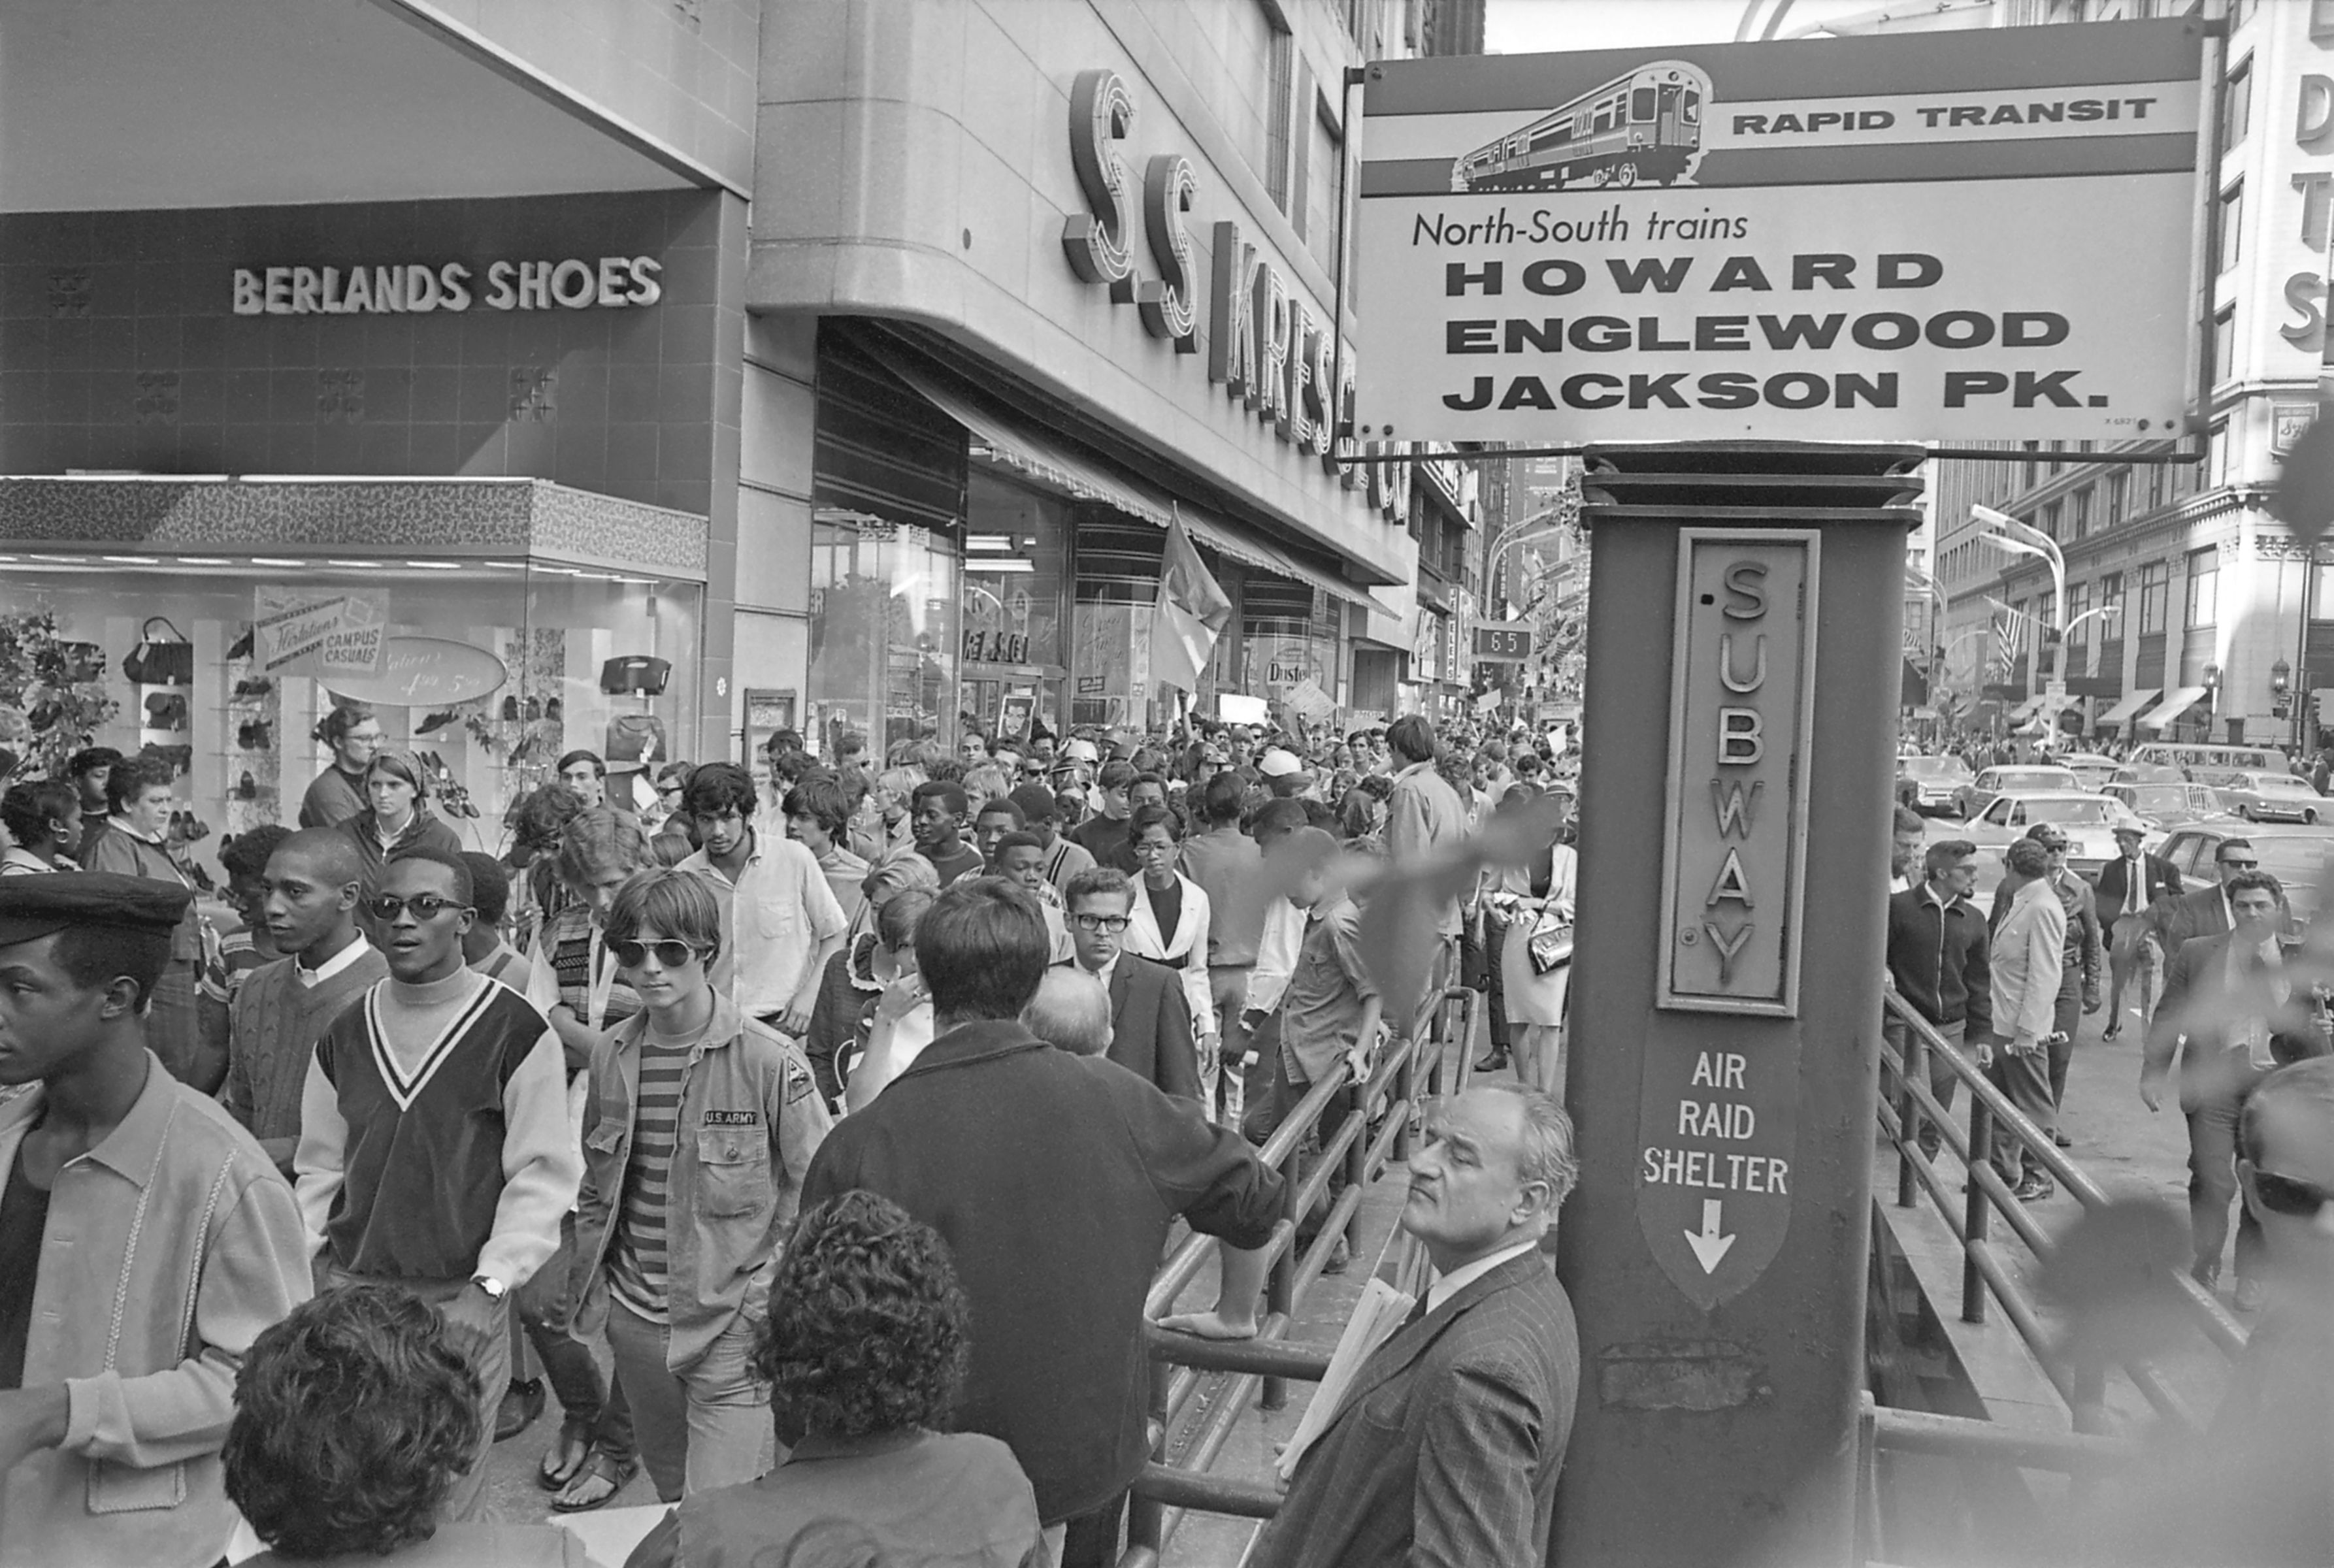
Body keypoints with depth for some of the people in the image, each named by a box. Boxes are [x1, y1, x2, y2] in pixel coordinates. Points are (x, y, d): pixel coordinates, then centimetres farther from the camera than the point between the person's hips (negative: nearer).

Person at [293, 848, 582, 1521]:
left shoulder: (516, 1029, -8)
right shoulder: (344, 1036, 6)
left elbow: (544, 1172, -8)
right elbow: (320, 1168, 13)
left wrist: (490, 1282, -14)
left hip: (461, 1297, -3)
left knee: (445, 1502, 5)